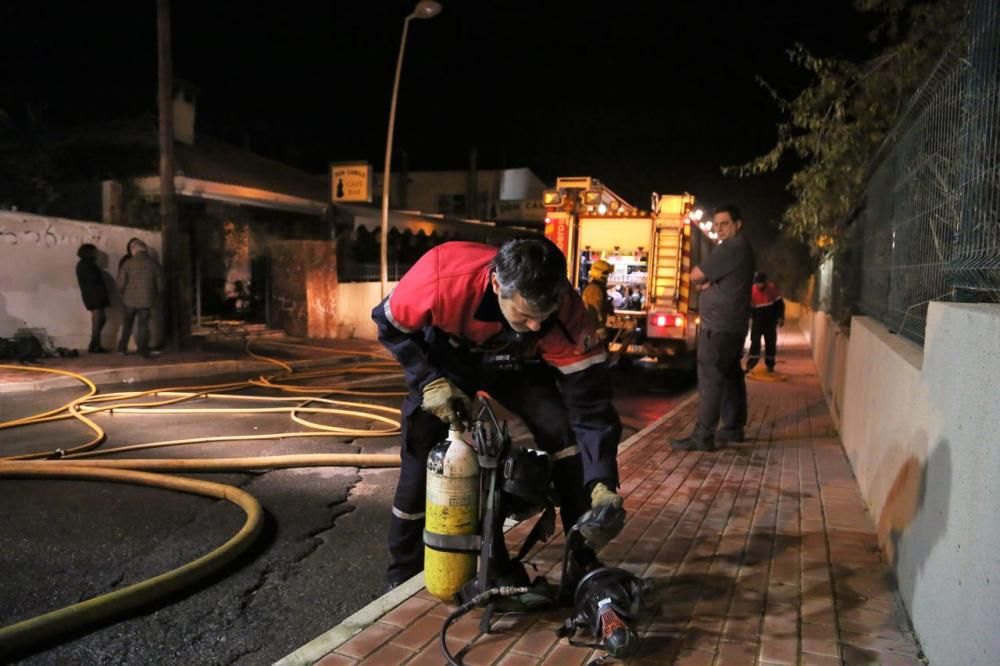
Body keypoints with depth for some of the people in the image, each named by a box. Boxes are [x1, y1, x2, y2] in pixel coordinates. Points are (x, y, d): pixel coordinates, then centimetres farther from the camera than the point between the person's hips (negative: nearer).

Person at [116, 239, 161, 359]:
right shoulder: (153, 263, -1)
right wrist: (154, 294, 19)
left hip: (130, 299, 0)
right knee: (143, 325, 5)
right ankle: (143, 350, 1)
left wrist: (125, 292, 15)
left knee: (127, 324, 17)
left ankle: (122, 347, 21)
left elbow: (121, 283, -6)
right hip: (146, 299, 0)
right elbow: (159, 283, 2)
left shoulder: (127, 263, -5)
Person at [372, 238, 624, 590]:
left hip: (517, 364, 1)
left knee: (565, 433, -17)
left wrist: (602, 484, -39)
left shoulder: (565, 312, -37)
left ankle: (585, 563, -1)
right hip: (445, 359, -1)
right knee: (421, 455, -10)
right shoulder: (443, 277, -41)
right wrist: (431, 381, -29)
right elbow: (390, 324, -20)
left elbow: (590, 402, -31)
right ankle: (404, 573, 12)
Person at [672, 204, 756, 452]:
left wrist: (703, 281, 5)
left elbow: (696, 276, -16)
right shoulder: (740, 247, 18)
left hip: (718, 325, -11)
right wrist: (707, 283, -4)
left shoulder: (732, 247, -16)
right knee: (731, 376, 14)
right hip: (732, 324, 11)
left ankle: (703, 437, -11)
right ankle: (733, 428, 22)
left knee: (709, 379, -11)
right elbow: (721, 281, 18)